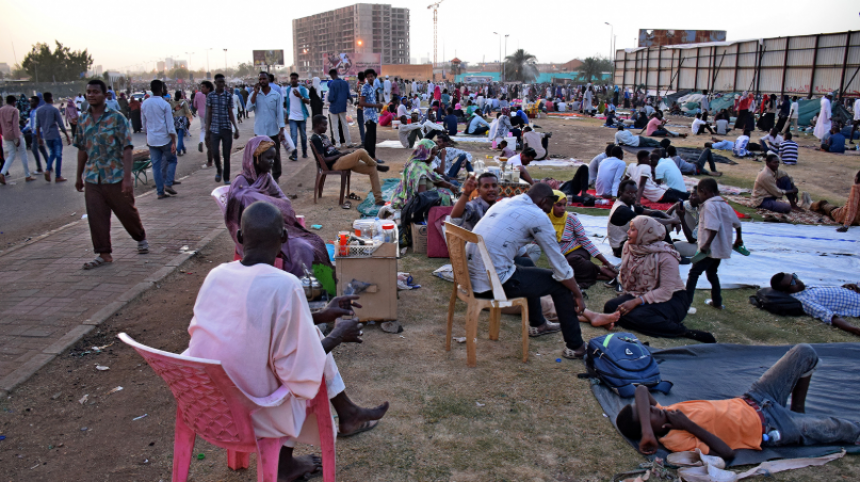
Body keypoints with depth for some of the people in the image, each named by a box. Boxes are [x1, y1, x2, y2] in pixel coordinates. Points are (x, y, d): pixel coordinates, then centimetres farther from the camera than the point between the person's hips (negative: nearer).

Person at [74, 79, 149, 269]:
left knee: (127, 212, 10)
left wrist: (127, 177, -19)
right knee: (96, 218, 3)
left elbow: (127, 148, -12)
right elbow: (82, 149, 15)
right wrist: (79, 176, 16)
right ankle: (103, 254, 13)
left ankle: (141, 238, 36)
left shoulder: (116, 118, -7)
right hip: (92, 179, 4)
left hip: (116, 177, -4)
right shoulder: (83, 120, 7)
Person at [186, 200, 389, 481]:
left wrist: (320, 317, 17)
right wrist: (338, 335, 1)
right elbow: (302, 371, -16)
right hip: (249, 412, -6)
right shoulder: (285, 285, -24)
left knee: (300, 340, 20)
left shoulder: (216, 275, -3)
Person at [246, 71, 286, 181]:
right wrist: (255, 93, -16)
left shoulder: (276, 95, 0)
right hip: (259, 131, 1)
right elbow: (249, 108, -11)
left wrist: (281, 130, -6)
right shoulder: (254, 94, 3)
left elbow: (280, 112, 0)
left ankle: (276, 176, 19)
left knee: (275, 155, 7)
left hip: (273, 131, -1)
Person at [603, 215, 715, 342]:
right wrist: (626, 294, -10)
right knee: (610, 307, -19)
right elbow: (623, 275, 9)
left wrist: (636, 302, -30)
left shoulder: (666, 257, -20)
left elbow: (666, 291, -23)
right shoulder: (628, 247, -1)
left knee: (635, 315, -34)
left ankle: (683, 332, -23)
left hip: (671, 299, -7)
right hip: (639, 294, 7)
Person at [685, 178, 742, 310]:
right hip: (721, 248, 9)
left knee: (694, 273, -7)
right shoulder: (725, 204, 11)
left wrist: (707, 244, -29)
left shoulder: (709, 206, -15)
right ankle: (717, 302, 31)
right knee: (711, 272, 24)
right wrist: (738, 238, 32)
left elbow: (714, 227, -27)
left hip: (710, 248, -9)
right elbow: (737, 223, 19)